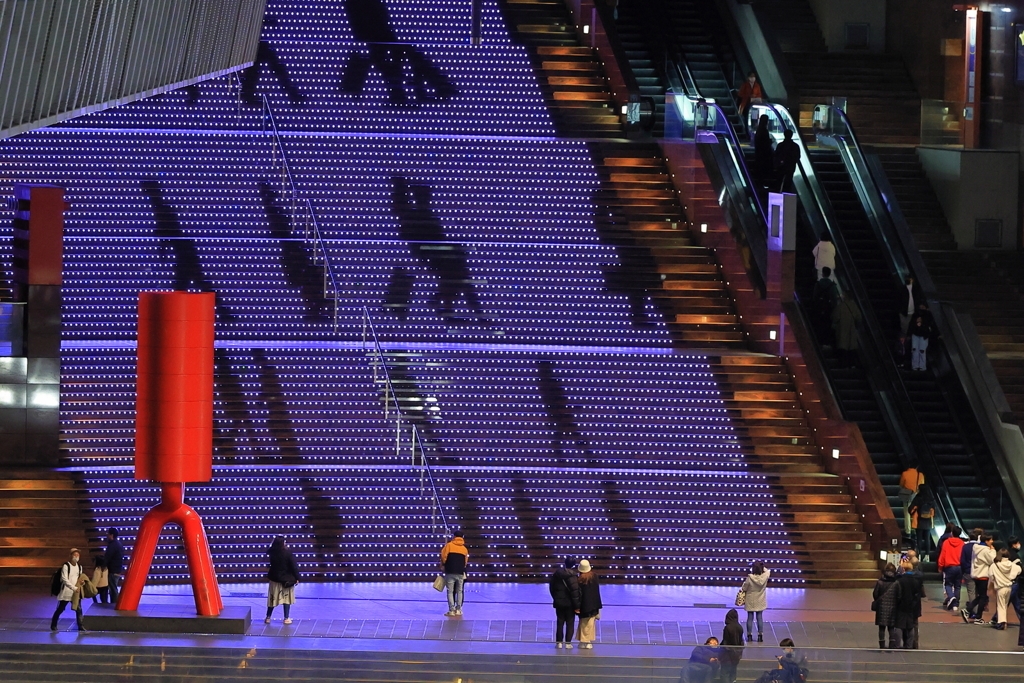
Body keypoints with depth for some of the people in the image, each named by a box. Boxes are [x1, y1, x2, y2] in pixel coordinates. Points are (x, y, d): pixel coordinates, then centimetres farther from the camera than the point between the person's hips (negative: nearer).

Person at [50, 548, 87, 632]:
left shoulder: (79, 566, 10)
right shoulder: (66, 566, -10)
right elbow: (64, 579, -17)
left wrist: (82, 581, -1)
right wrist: (74, 588, -22)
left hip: (76, 592, 5)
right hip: (66, 591, -5)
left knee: (78, 609, -5)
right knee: (60, 609, 4)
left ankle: (80, 625, -2)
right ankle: (53, 625, 17)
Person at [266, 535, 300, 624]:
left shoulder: (272, 553, -9)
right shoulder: (288, 553, -18)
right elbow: (294, 566, -14)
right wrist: (296, 578, -5)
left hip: (274, 578, 3)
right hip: (287, 579, -3)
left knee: (273, 599, 13)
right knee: (287, 599, 8)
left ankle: (268, 618, 18)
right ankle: (286, 618, 9)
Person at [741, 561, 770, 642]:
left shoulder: (749, 578, -22)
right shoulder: (764, 577, -15)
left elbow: (744, 588, -10)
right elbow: (768, 571, 10)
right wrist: (762, 567, 5)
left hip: (750, 601, -2)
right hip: (760, 601, 2)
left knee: (750, 618, 8)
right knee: (760, 617, 11)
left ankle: (749, 635, 13)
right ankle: (760, 635, 12)